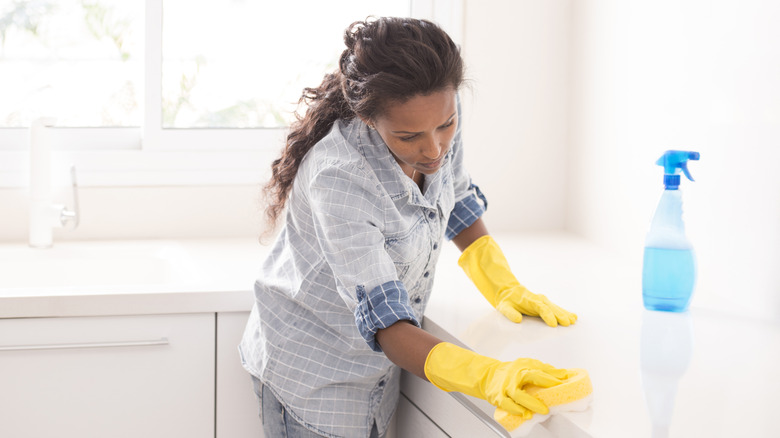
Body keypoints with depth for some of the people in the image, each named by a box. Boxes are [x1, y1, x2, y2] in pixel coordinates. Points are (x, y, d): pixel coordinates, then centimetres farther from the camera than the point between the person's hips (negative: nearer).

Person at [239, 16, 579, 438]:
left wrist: (504, 288, -4)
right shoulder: (337, 178, -36)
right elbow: (386, 325, -37)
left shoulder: (441, 117, -16)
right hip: (312, 369, -6)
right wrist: (488, 376, -50)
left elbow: (457, 202, 7)